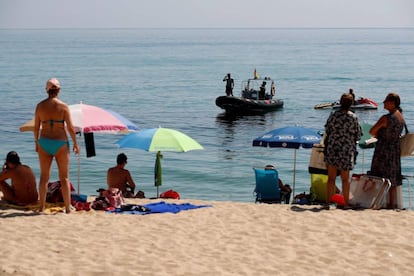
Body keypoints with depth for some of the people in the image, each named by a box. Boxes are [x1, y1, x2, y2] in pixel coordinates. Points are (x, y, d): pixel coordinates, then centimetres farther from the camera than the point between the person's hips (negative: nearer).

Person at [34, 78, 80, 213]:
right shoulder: (63, 106, -9)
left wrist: (36, 142, 16)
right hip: (60, 142, -2)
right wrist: (75, 143, 4)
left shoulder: (40, 106, -1)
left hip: (44, 142, 2)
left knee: (44, 176, 11)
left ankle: (42, 206, 12)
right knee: (64, 177, 5)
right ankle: (67, 207, 4)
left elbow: (36, 127, 3)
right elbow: (70, 127, -8)